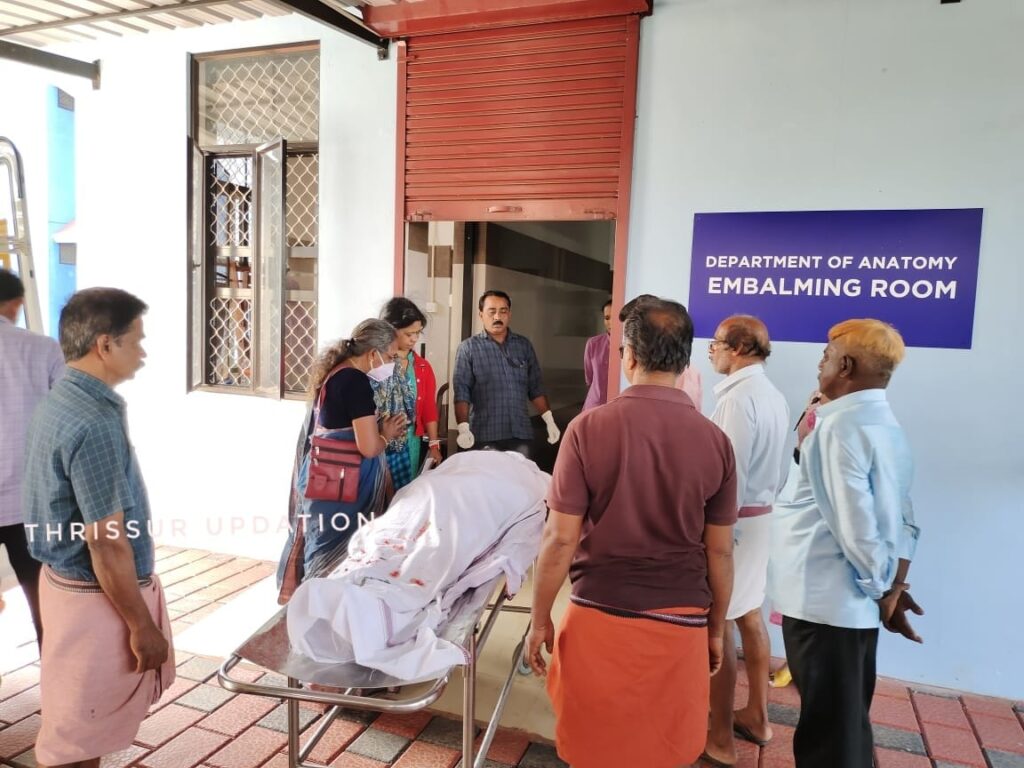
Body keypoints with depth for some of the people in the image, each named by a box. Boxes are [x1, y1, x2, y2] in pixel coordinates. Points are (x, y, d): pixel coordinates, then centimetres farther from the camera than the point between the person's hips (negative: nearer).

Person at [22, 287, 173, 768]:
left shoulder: (59, 401, 4)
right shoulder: (94, 422, -27)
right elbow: (107, 544, -25)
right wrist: (142, 626, -17)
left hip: (67, 579, 9)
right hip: (96, 597, -9)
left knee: (82, 727, 25)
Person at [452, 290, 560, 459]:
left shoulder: (524, 345, 10)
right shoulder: (468, 348, 1)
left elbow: (536, 388, 13)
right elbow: (461, 392, -5)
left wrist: (550, 421, 5)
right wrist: (463, 428, -16)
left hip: (521, 433, 3)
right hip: (485, 436, -3)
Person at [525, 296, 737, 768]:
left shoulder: (588, 428, -13)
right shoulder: (715, 441, -6)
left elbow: (560, 539, -11)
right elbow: (720, 552, 0)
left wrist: (540, 620, 2)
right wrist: (716, 628, 14)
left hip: (600, 617, -2)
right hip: (681, 624, 2)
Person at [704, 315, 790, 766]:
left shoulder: (738, 397, -20)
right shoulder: (771, 395, 9)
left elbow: (731, 473, -23)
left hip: (733, 519, -10)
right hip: (761, 515, 10)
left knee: (718, 626, 0)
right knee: (749, 616, 19)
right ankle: (756, 717, 33)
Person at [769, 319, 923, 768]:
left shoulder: (840, 425, -18)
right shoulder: (888, 426, 10)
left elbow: (854, 523, -21)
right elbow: (903, 522, 10)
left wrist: (882, 591, -8)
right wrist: (892, 590, 8)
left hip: (823, 601, -9)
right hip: (856, 602, 9)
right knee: (849, 722, 21)